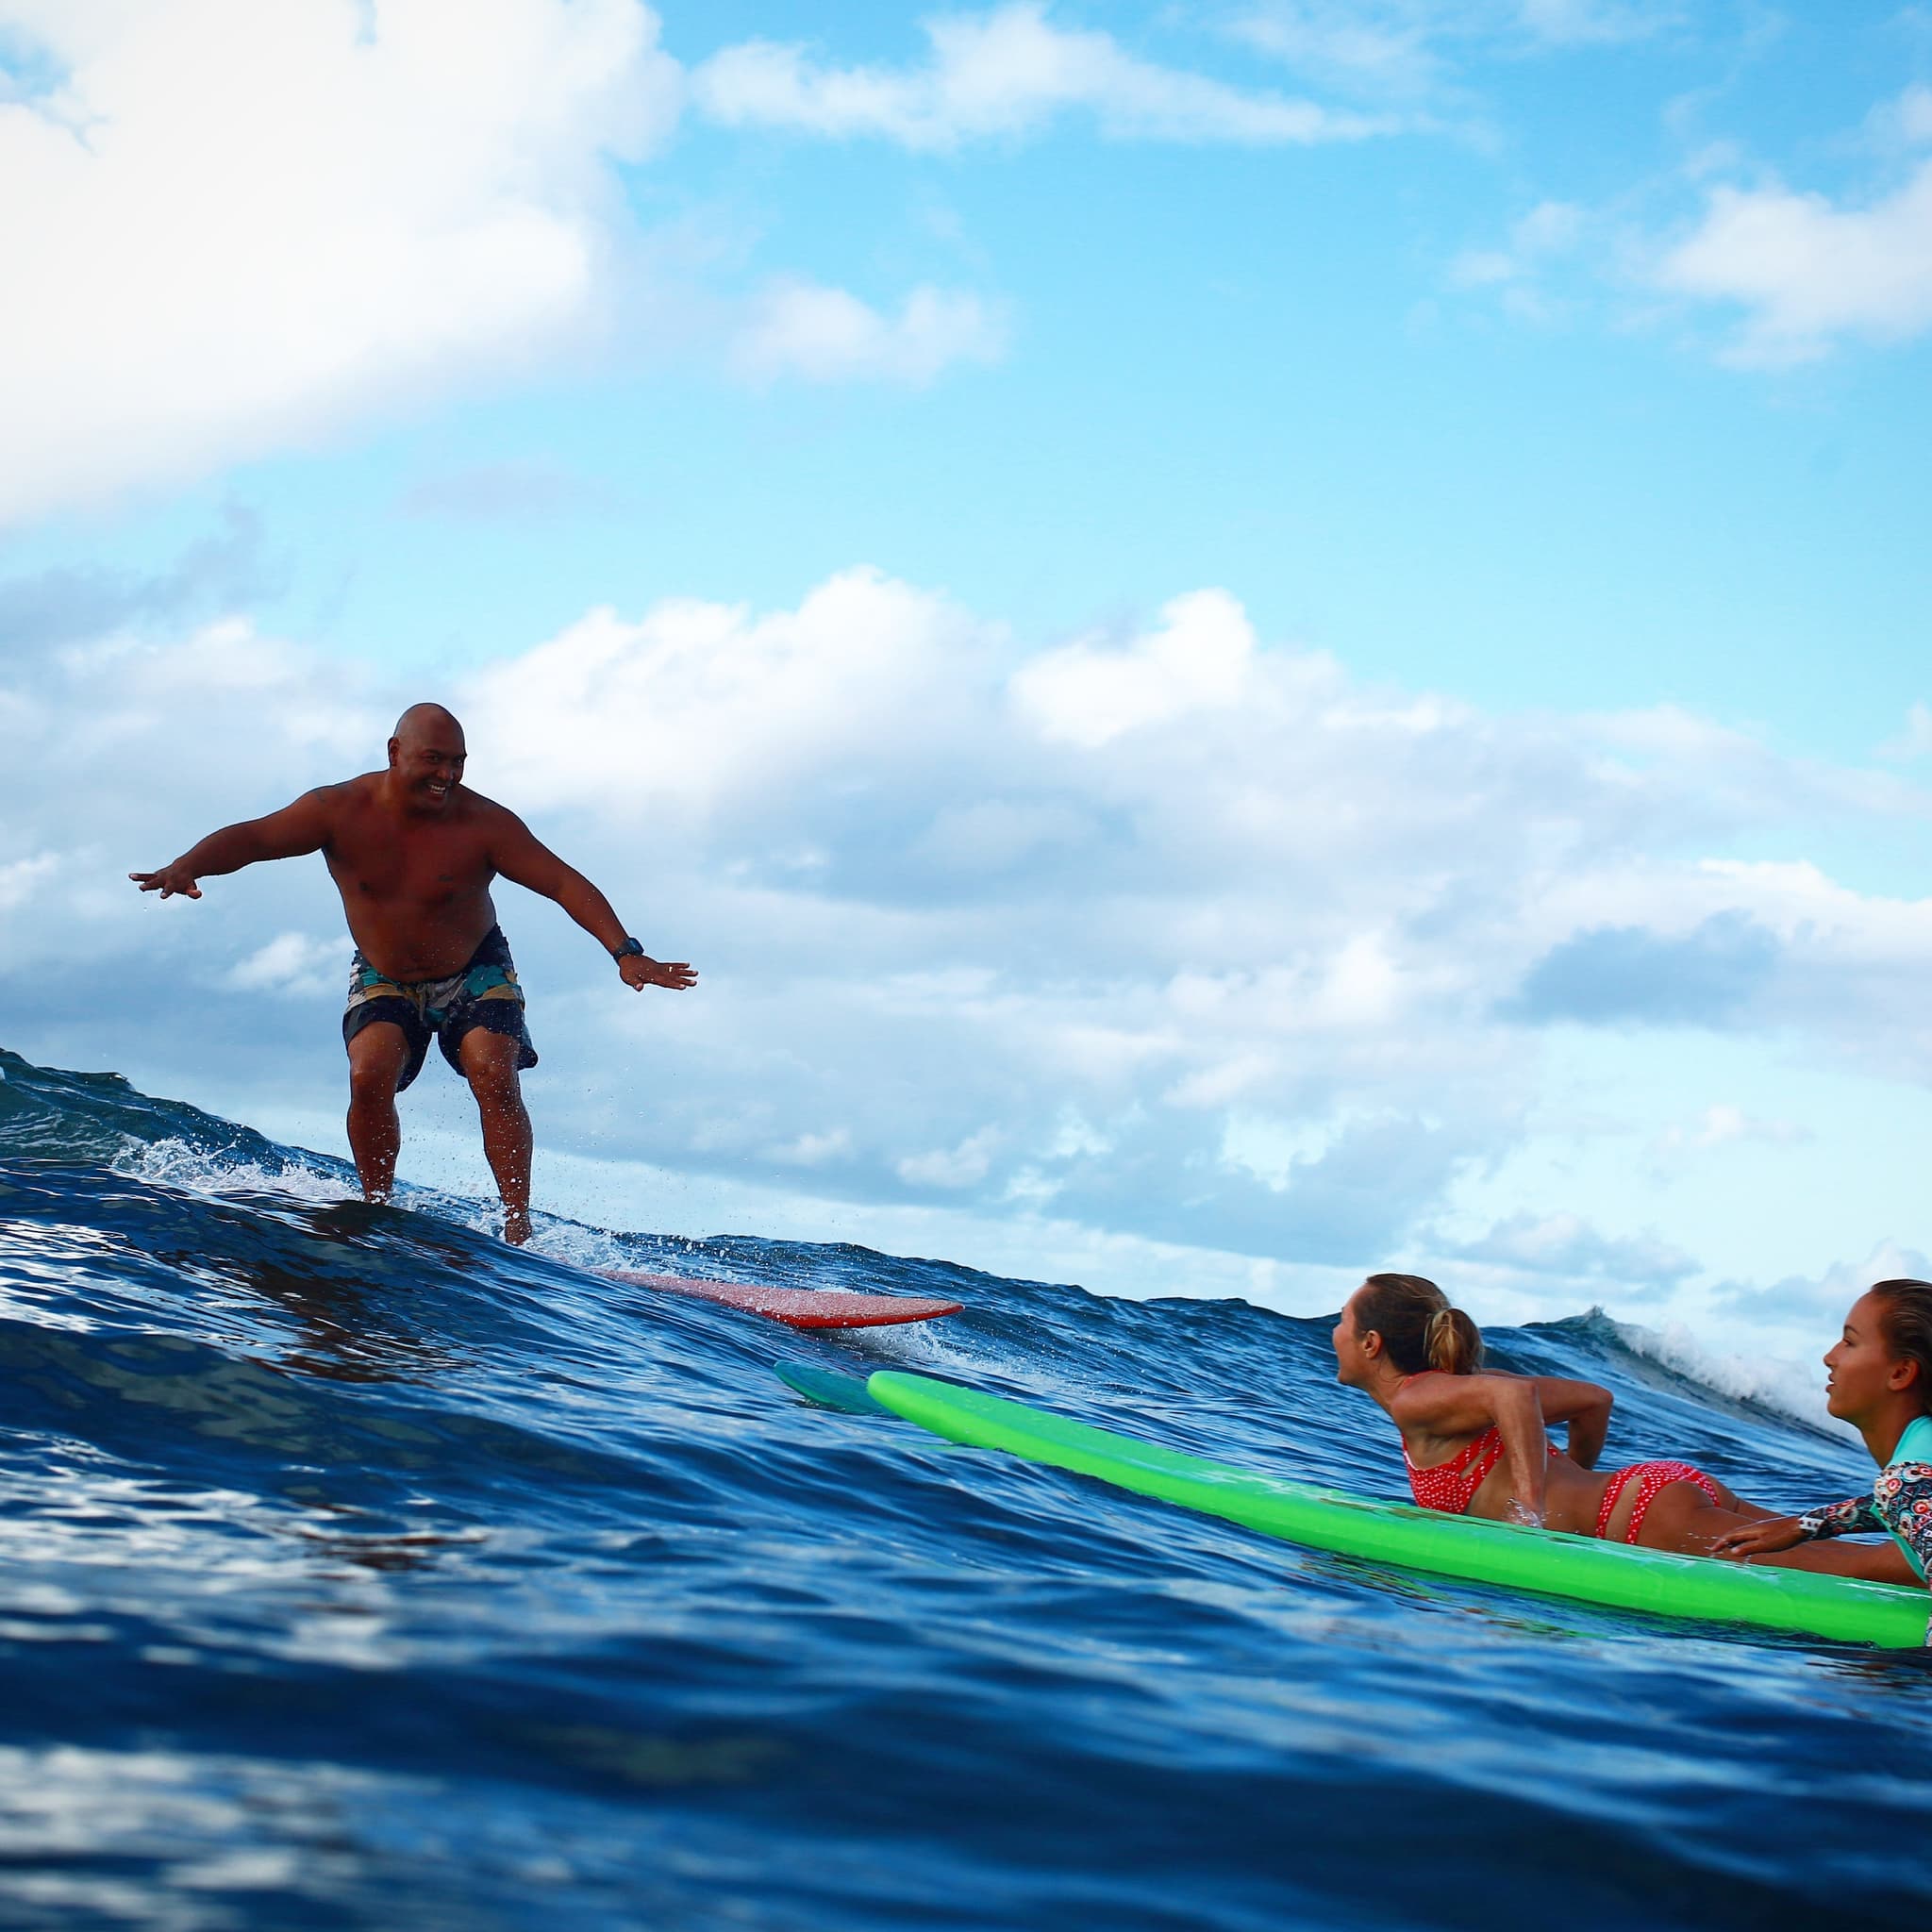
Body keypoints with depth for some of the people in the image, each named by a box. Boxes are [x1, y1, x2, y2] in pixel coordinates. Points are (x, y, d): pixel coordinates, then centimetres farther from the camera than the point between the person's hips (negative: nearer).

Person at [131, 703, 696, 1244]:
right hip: (384, 981, 1)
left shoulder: (485, 824, -21)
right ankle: (378, 1209, -9)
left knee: (495, 1077, -21)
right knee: (369, 1077, -22)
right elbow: (251, 837, -22)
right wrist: (187, 867, -41)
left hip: (475, 975, -1)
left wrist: (625, 953, -32)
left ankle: (517, 1224, -20)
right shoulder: (340, 810, -18)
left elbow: (565, 883, -22)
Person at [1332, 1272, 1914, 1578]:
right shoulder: (1464, 1384, 25)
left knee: (1838, 1568, -21)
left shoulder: (1413, 1400, -2)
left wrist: (1534, 1510, -25)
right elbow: (1594, 1397, 27)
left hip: (1648, 1516, -9)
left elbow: (1515, 1393, -22)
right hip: (1657, 1486, 9)